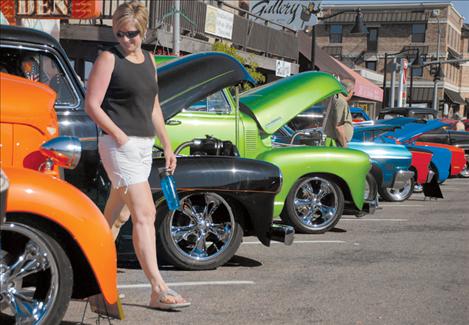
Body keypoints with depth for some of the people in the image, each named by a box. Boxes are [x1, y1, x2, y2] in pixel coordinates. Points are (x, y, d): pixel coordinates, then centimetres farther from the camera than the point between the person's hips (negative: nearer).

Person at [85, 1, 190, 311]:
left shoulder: (148, 59, 15)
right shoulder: (109, 58, -5)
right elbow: (92, 105, -9)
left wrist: (167, 146, 19)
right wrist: (119, 135, -16)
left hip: (144, 145, 7)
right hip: (119, 144, -7)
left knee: (114, 214, 14)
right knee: (144, 215, -14)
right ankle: (158, 290, -15)